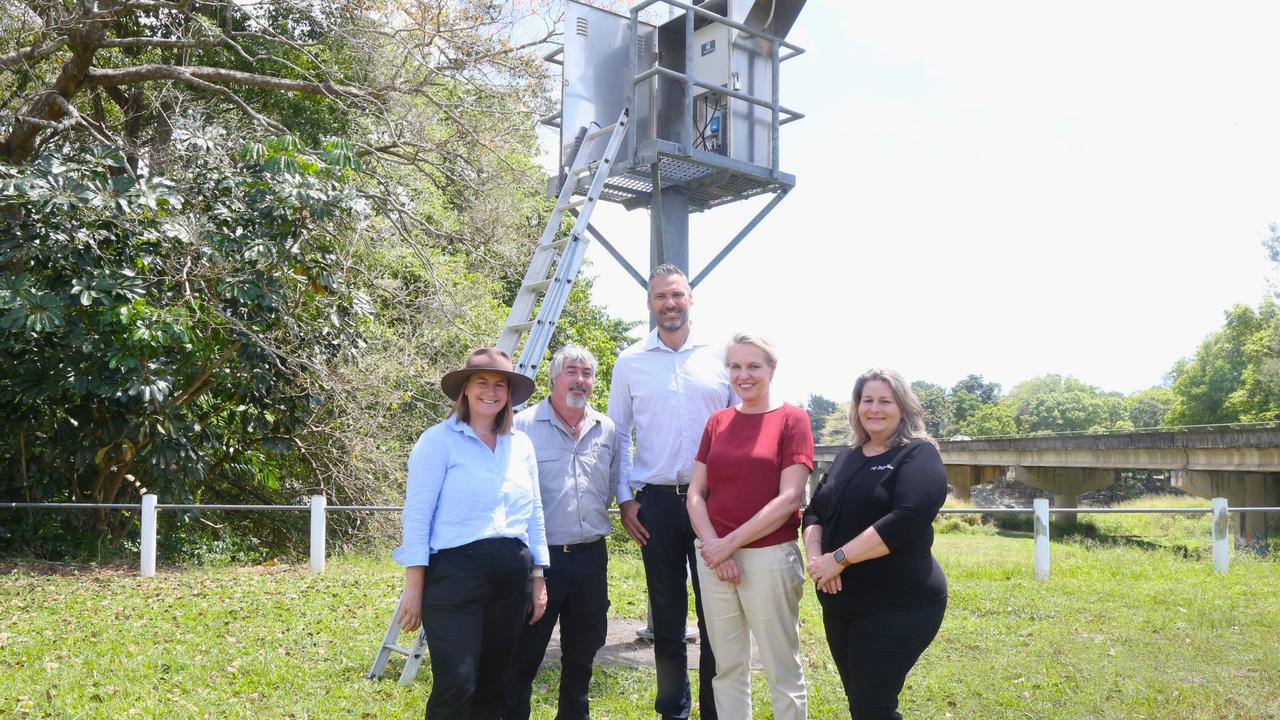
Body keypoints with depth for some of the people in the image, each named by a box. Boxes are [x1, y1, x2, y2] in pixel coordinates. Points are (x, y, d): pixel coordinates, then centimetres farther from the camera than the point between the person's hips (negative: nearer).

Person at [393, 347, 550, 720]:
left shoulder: (522, 445, 12)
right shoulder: (439, 440, -4)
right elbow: (417, 516, -7)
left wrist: (538, 578, 14)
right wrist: (414, 588, -10)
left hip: (513, 574, 5)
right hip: (456, 571, -5)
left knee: (493, 685, 12)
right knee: (455, 685, -9)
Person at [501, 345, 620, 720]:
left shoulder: (606, 429, 8)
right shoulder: (524, 425, -7)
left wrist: (592, 518, 10)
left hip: (591, 558, 5)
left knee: (582, 651, 17)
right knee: (524, 653, 4)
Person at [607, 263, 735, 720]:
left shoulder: (720, 357, 3)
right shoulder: (630, 363, 6)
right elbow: (618, 434, 9)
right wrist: (625, 499, 3)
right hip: (655, 502, 1)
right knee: (666, 614, 10)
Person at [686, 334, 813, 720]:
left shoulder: (792, 419, -3)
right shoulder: (717, 421, 10)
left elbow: (789, 499, -11)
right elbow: (695, 494, 7)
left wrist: (731, 543, -12)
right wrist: (714, 546, -8)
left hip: (770, 557, -4)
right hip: (714, 560, 4)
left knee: (782, 671, 6)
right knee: (728, 667, 14)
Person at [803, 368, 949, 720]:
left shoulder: (918, 455, -8)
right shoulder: (846, 458, 13)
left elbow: (906, 520, -22)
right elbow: (814, 512, 12)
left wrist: (838, 558, -21)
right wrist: (815, 555, -9)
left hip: (897, 606, -7)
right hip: (840, 604, 7)